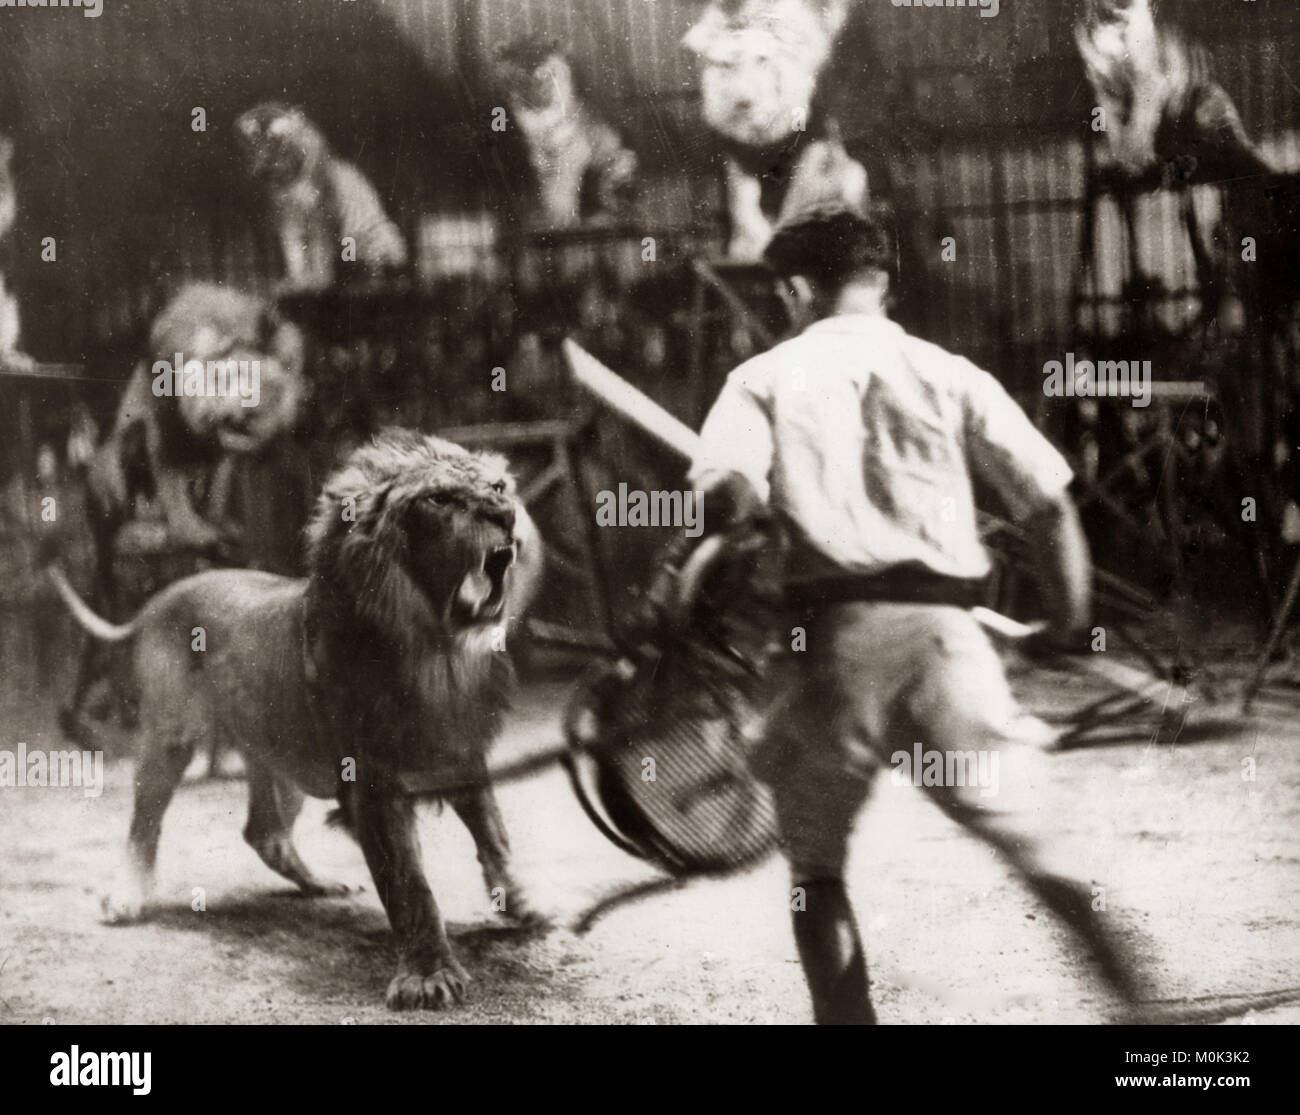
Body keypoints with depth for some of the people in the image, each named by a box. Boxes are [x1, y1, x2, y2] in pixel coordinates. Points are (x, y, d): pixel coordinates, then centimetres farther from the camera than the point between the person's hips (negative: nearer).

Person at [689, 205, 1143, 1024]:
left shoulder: (767, 378, 8)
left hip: (835, 633, -1)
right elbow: (1050, 503, 4)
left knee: (817, 866, 16)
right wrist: (1070, 621, 15)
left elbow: (726, 495, -10)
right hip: (943, 629, 1)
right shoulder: (950, 376, 11)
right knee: (1026, 840, 7)